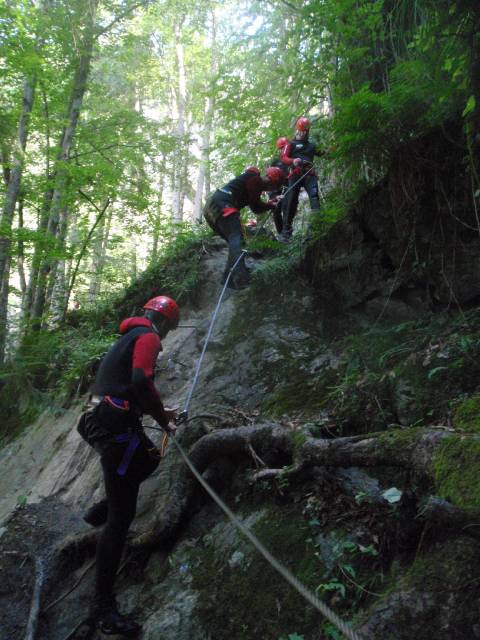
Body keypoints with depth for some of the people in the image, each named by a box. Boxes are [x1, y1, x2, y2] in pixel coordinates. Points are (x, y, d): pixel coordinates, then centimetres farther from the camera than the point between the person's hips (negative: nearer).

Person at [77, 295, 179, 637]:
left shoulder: (132, 336, 23)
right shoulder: (148, 336, -7)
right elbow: (141, 380, -24)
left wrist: (160, 410, 33)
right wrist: (162, 418, -10)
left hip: (106, 419, 10)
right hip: (116, 425, -10)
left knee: (151, 458, 31)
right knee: (122, 515, -7)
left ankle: (101, 510, 33)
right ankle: (103, 606, 0)